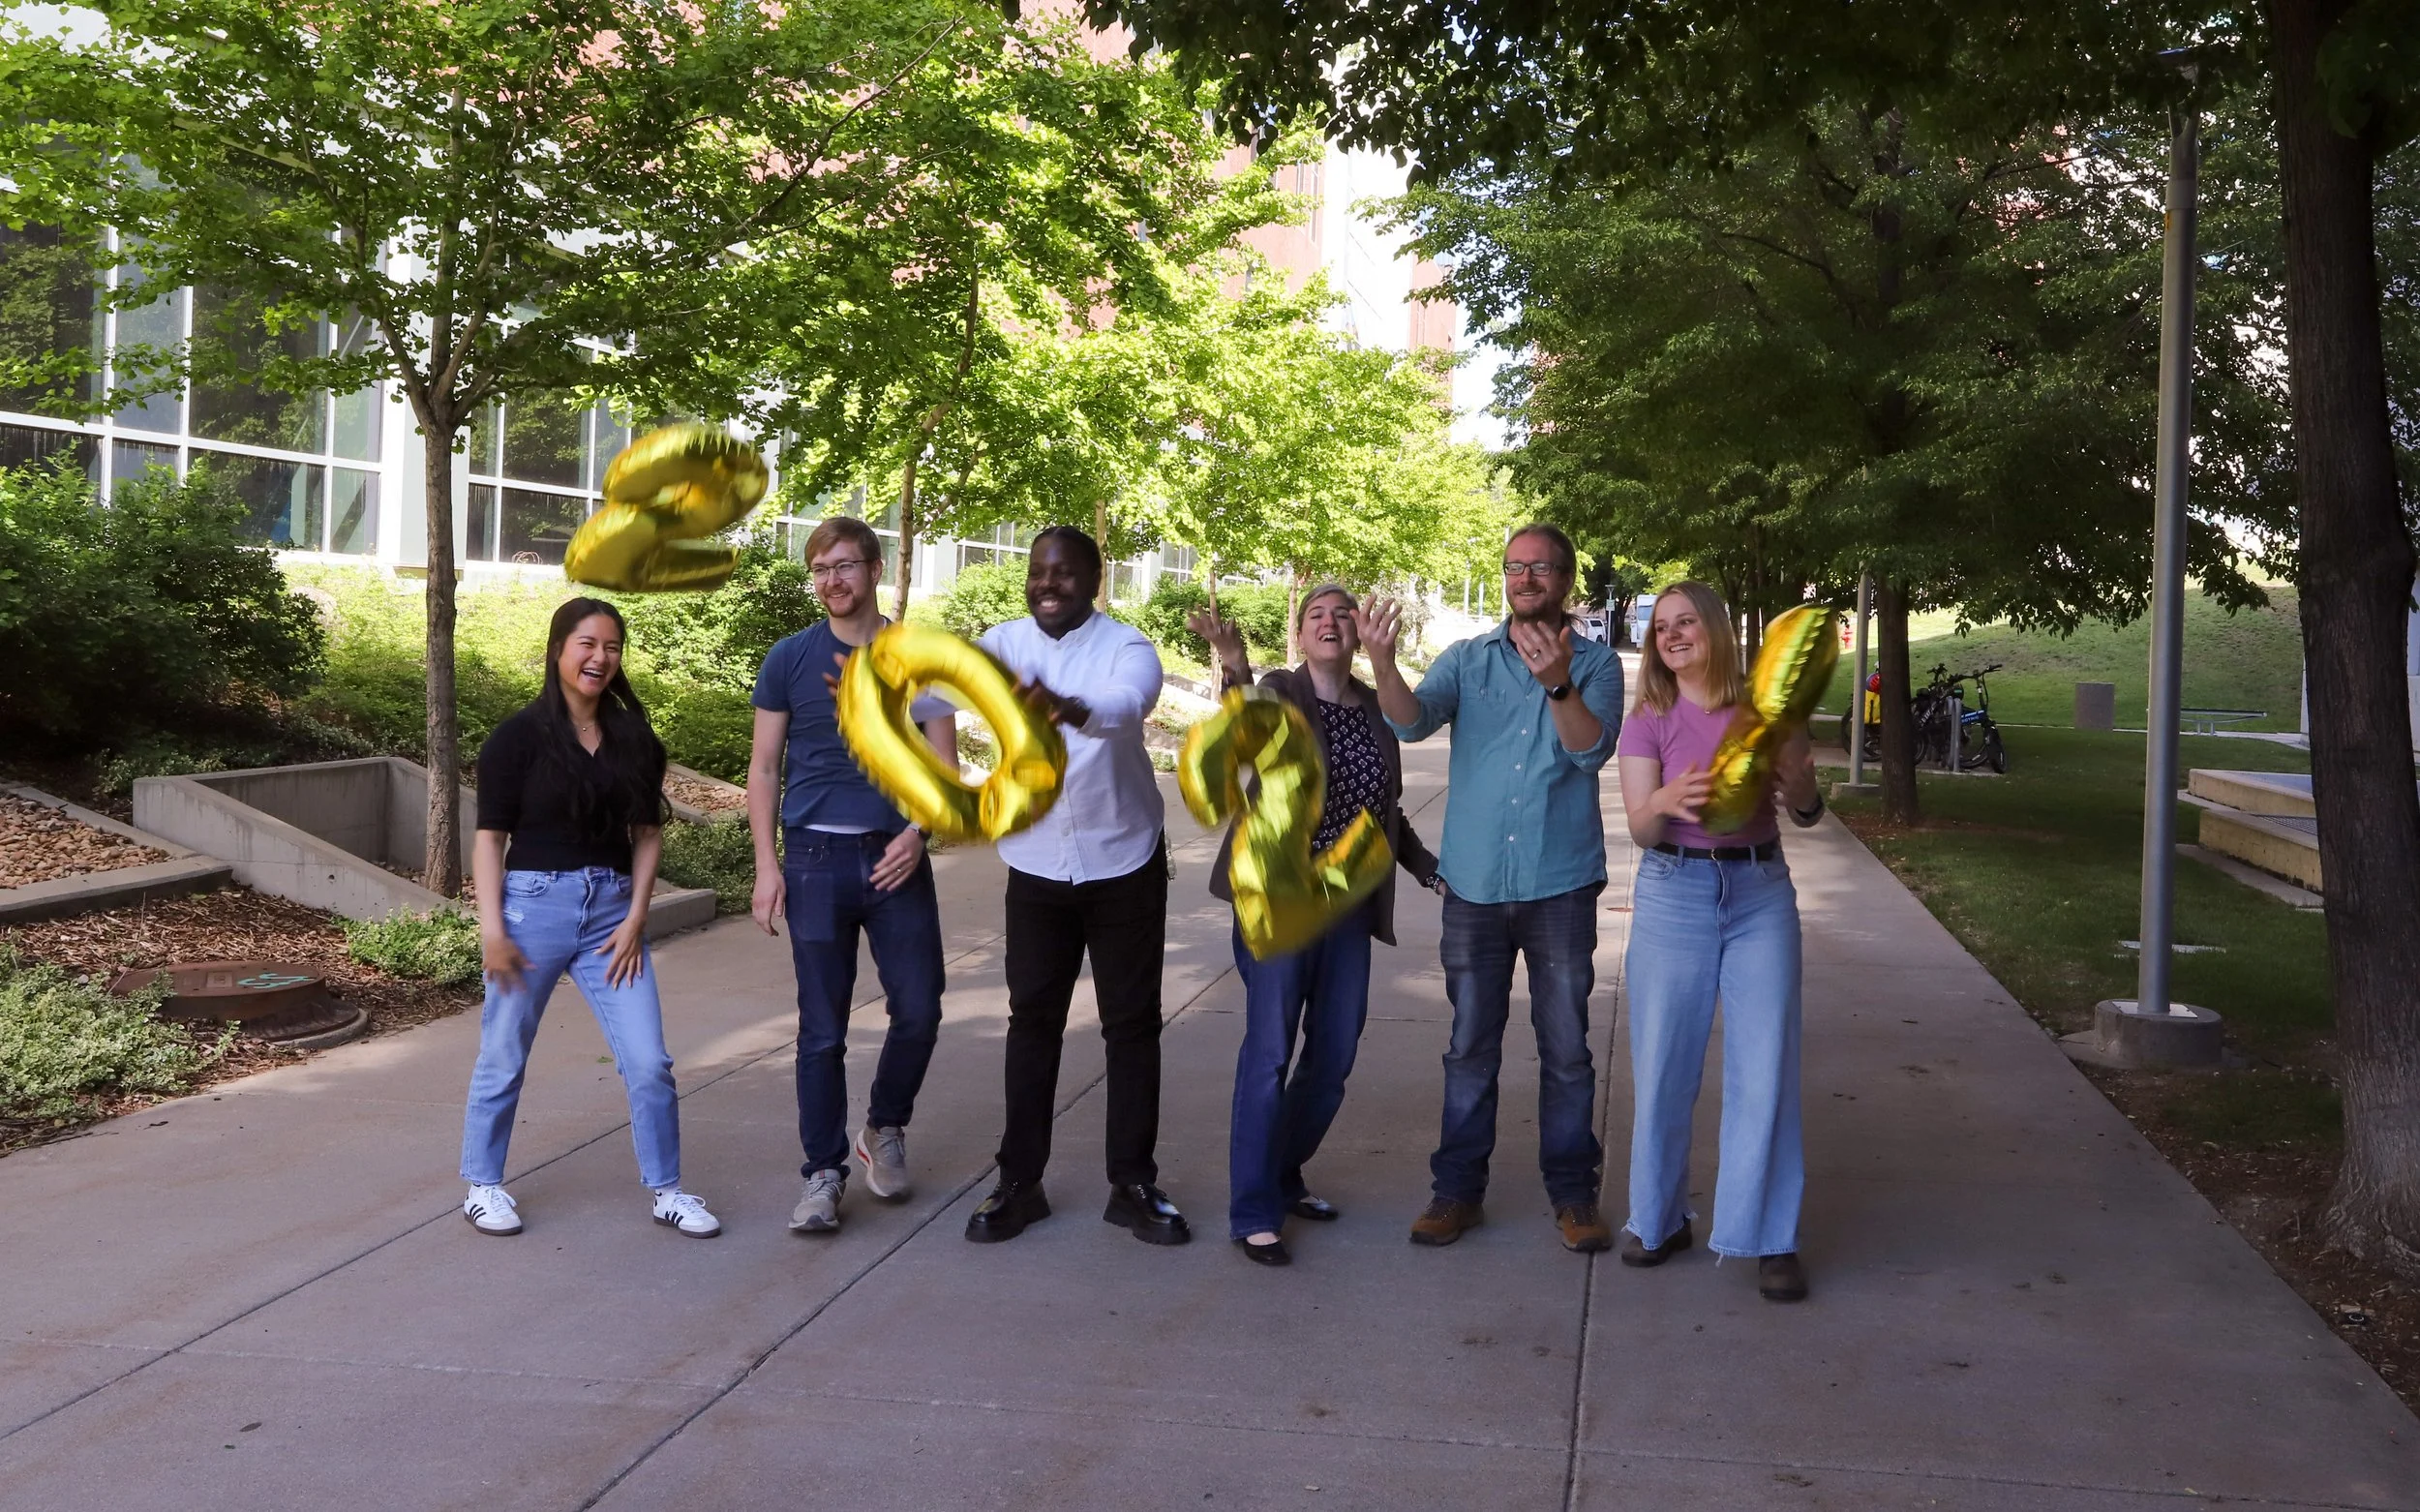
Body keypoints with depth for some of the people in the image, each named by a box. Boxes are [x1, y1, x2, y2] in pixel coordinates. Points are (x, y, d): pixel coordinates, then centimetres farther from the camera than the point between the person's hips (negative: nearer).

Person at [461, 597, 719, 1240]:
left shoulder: (635, 739, 6)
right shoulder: (519, 737, -5)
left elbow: (647, 834, 8)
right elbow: (489, 838, -5)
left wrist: (636, 917, -1)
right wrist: (492, 928, -11)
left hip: (612, 909, 3)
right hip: (535, 904, -3)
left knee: (649, 1061, 1)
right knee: (503, 1058, 9)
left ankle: (666, 1191, 15)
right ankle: (482, 1187, 28)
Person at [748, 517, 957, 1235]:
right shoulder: (789, 658, 4)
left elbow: (943, 762, 5)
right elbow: (764, 767, 5)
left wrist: (917, 831, -12)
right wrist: (766, 865, -4)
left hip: (896, 858, 1)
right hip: (816, 859, -1)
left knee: (918, 1010, 1)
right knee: (823, 1029, 1)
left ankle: (885, 1129, 28)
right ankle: (822, 1172, 12)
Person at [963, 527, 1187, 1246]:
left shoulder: (1127, 647, -13)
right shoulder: (1006, 641, -3)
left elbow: (1126, 706, -36)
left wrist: (1069, 708, -59)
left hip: (1124, 863, -2)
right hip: (1037, 866, 2)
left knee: (1132, 1022, 6)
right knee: (1033, 1020, 8)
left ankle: (1133, 1184, 17)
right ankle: (1019, 1181, 18)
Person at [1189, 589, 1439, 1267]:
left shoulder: (1376, 707, 9)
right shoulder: (1279, 693, -5)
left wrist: (1428, 866, 11)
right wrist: (1235, 669, -48)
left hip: (1349, 907, 6)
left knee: (1333, 1058, 11)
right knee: (1269, 1053, -7)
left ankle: (1283, 1179, 30)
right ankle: (1253, 1212, 2)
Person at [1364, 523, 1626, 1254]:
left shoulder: (1596, 664, 1)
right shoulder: (1466, 659, 5)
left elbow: (1593, 749, -16)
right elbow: (1413, 720, -12)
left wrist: (1557, 684, -34)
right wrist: (1381, 661, -32)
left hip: (1560, 885, -1)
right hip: (1475, 883, 2)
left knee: (1566, 1047, 6)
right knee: (1470, 1044, 9)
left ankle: (1573, 1192, 18)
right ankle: (1458, 1189, 19)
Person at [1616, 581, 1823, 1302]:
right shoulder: (1648, 722, 3)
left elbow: (1806, 813, 6)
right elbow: (1639, 828, -6)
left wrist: (1798, 782, -17)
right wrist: (1667, 802, -29)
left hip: (1761, 894, 0)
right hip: (1674, 894, 0)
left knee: (1765, 1067, -1)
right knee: (1663, 1066, 4)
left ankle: (1771, 1238, 9)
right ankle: (1659, 1220, 21)